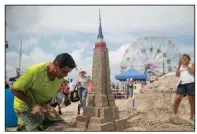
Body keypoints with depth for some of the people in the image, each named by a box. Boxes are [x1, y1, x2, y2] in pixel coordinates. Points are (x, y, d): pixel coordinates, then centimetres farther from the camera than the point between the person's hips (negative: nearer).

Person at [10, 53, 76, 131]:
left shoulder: (60, 77, -12)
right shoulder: (34, 71, -29)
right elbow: (15, 89, -19)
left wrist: (47, 104, -16)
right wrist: (33, 105, -27)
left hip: (42, 107, 6)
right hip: (25, 107, -5)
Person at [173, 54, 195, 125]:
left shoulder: (192, 65, 12)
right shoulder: (180, 66, 22)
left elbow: (192, 72, -7)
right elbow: (177, 75, 7)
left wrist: (186, 65, -2)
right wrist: (179, 65, 4)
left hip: (191, 83, -2)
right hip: (182, 84, 3)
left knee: (192, 101, 2)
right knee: (177, 99, -11)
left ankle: (191, 118, 14)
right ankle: (174, 116, -2)